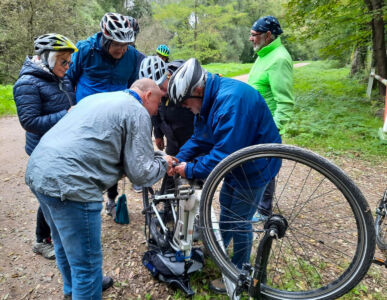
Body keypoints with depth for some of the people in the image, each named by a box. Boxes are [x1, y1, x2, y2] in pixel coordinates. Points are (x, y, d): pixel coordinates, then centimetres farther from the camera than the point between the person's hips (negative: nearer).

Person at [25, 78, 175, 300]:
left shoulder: (98, 97, 23)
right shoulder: (137, 111, -3)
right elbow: (140, 173, -6)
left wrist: (154, 155, 29)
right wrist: (163, 163, 14)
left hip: (38, 171, 10)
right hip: (68, 183, -10)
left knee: (66, 243, 30)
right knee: (87, 262, 6)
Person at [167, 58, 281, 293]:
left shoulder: (231, 100, -34)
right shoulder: (210, 97, -2)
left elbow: (224, 153, -35)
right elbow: (200, 138, 2)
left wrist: (190, 170, -25)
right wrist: (179, 160, -10)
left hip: (256, 165, -9)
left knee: (239, 219, 3)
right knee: (226, 204, 23)